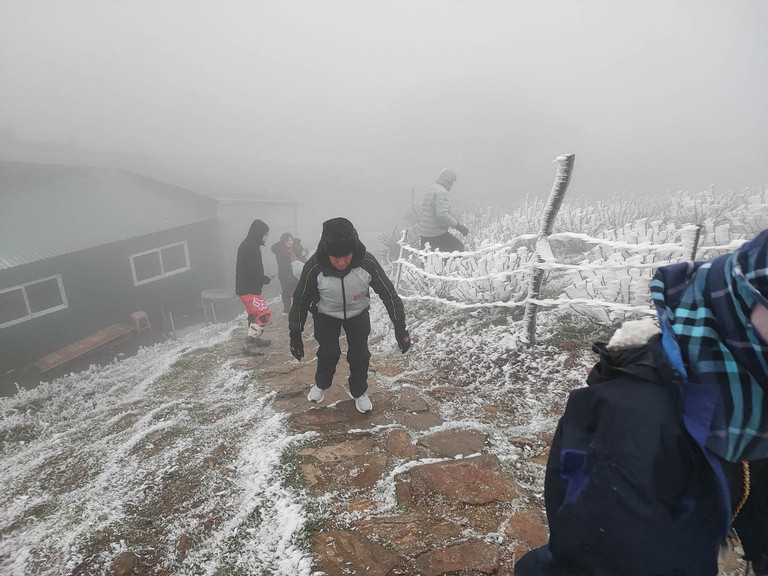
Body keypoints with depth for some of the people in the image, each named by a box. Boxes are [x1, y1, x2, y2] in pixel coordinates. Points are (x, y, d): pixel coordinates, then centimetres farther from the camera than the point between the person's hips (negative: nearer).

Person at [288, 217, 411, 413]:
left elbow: (388, 294, -20)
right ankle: (321, 385, 24)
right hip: (326, 314, -1)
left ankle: (359, 392, 26)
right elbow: (300, 301, -17)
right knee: (329, 353, -9)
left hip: (358, 313, 1)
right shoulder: (314, 268, -33)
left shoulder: (367, 263, -33)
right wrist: (295, 335, -8)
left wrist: (400, 328, -17)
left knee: (360, 355, -2)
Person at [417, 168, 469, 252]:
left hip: (424, 232, 9)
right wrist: (459, 226, -24)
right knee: (459, 248, 4)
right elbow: (442, 214, -29)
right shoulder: (441, 191, -17)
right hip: (436, 234, -9)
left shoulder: (431, 189, 14)